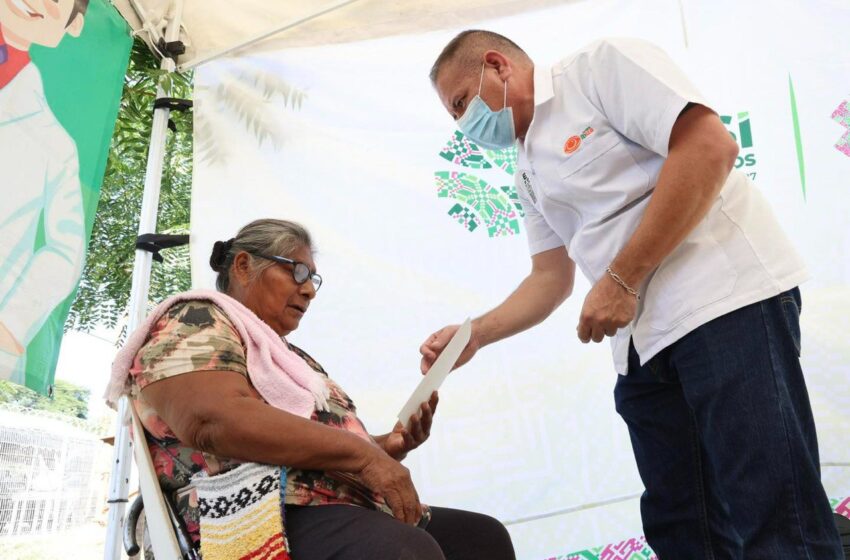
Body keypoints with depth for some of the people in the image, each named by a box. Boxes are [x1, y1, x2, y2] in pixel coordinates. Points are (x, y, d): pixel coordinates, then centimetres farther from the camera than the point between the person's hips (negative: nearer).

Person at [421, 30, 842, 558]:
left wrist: (621, 279, -16)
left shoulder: (603, 64, -1)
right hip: (642, 345, 8)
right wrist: (472, 336, 10)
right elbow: (550, 278, 22)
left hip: (726, 300, -8)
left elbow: (711, 147, -14)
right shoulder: (530, 171, 21)